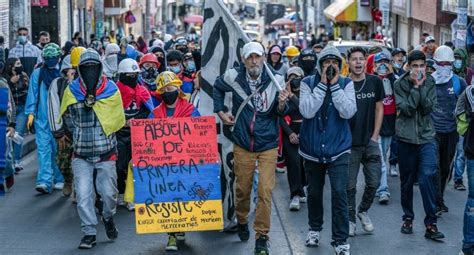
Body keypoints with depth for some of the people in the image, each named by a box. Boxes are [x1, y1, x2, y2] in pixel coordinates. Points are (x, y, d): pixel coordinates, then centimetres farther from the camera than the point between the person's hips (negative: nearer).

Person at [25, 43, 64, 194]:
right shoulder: (37, 74, 8)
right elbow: (32, 94, 7)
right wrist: (31, 113, -1)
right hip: (42, 118, 1)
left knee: (58, 149, 5)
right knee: (43, 148, -8)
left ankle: (59, 179, 19)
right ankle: (45, 181, -15)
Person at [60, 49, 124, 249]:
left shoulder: (111, 90, 0)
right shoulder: (71, 91, 2)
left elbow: (117, 120, 3)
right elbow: (69, 120, 9)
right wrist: (81, 137, 3)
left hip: (106, 153, -1)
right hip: (81, 155, 1)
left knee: (109, 193, 2)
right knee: (83, 195, -5)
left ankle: (108, 217, 32)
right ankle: (89, 233, 6)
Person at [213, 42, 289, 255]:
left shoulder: (276, 80, -10)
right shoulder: (234, 77, -7)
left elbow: (281, 113, -5)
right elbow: (218, 88, 16)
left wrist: (281, 105, -26)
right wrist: (220, 111, 10)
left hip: (268, 146, -1)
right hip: (243, 145, 2)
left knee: (266, 192, -9)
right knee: (242, 189, 14)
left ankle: (262, 237, 2)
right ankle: (241, 221, 42)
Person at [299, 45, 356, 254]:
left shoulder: (346, 84, -3)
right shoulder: (308, 83, -5)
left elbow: (348, 112, -17)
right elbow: (306, 111, -19)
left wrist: (334, 85, -19)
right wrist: (322, 84, -20)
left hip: (338, 149, -1)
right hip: (312, 149, 1)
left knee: (339, 193, -12)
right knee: (314, 192, 16)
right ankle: (314, 229, 39)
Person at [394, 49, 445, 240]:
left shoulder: (430, 83, 3)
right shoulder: (400, 84, -2)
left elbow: (428, 108, -8)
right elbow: (406, 109, -13)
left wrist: (421, 87, -15)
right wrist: (415, 87, -15)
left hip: (426, 137, 0)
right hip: (406, 137, 0)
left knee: (427, 176, -15)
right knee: (407, 180, 10)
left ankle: (431, 224, -12)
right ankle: (408, 218, 27)